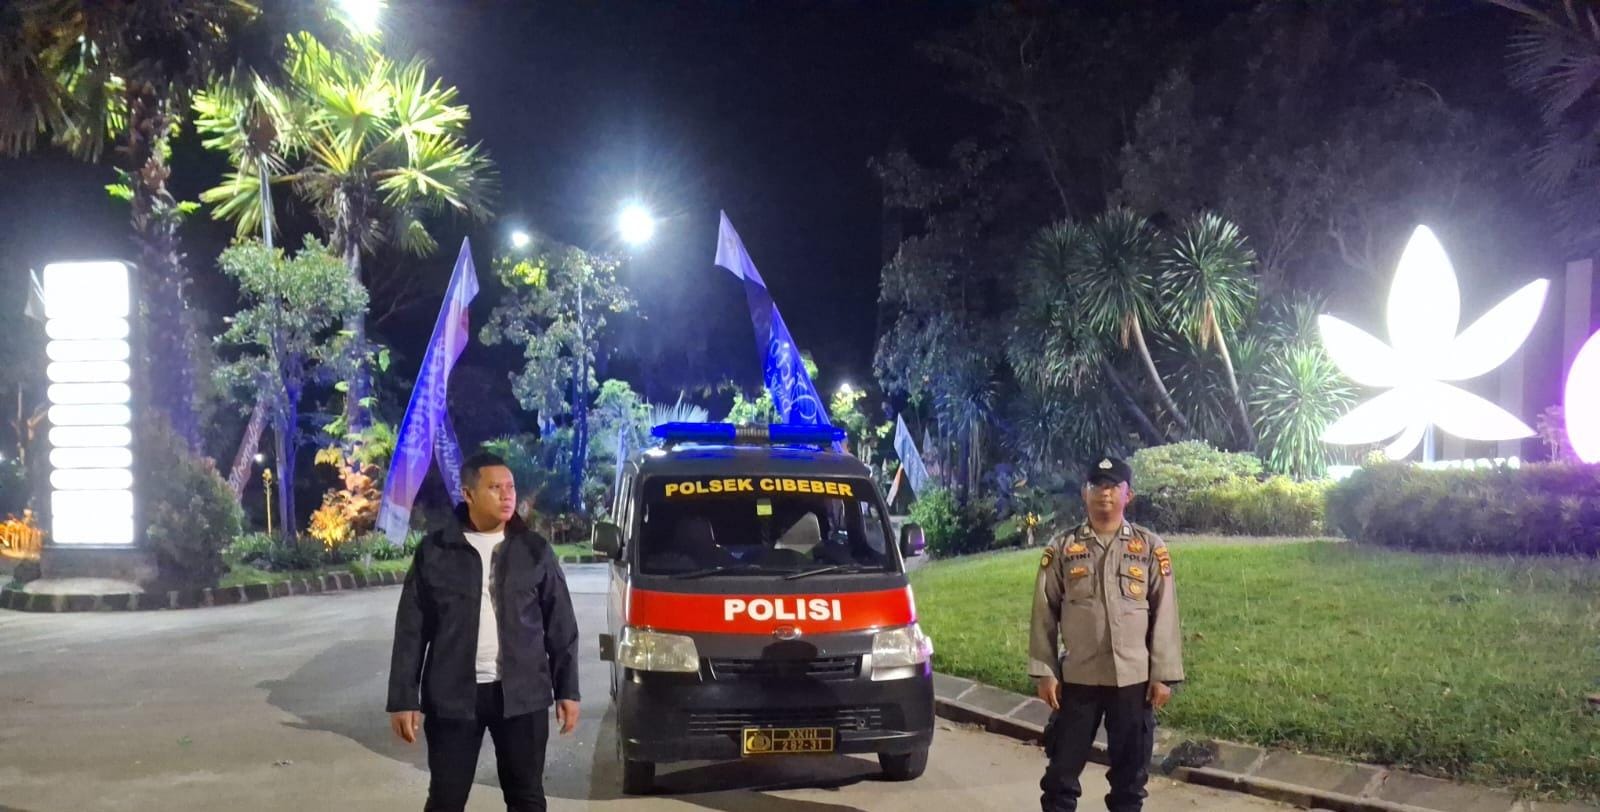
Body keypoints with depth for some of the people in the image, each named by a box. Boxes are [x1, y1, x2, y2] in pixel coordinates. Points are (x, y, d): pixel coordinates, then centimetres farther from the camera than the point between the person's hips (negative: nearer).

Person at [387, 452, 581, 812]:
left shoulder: (535, 550, 3)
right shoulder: (434, 551, -1)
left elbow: (561, 627, 6)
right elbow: (411, 631, 0)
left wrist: (567, 690, 2)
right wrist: (404, 698, -4)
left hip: (522, 695, 1)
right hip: (453, 696, -1)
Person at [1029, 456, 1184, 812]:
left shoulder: (1151, 548, 2)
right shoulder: (1062, 548, 2)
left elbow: (1165, 615, 1)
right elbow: (1045, 614, 3)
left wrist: (1163, 675, -3)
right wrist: (1044, 672, -2)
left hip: (1133, 678, 0)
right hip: (1077, 677, 0)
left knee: (1131, 771, 10)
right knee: (1062, 768, 6)